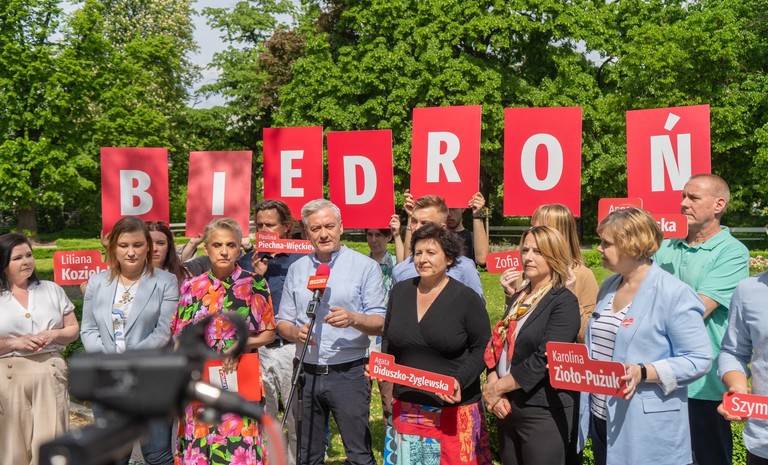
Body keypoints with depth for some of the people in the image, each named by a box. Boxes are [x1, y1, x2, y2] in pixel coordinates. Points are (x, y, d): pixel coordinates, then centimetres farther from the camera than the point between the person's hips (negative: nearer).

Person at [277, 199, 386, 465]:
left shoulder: (365, 266, 0)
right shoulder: (297, 269, 12)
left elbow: (380, 323, -4)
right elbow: (283, 322, 13)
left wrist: (353, 319, -24)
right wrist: (296, 332, -10)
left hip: (348, 374, -4)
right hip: (306, 373, 4)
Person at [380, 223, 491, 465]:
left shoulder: (466, 298, -6)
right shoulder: (400, 291, 7)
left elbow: (482, 348, -4)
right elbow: (389, 339, 19)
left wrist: (459, 380, -19)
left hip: (453, 409, -4)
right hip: (406, 407, 4)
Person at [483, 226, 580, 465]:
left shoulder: (564, 302, -10)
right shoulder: (519, 297, 14)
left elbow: (544, 359, -19)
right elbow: (498, 346, 8)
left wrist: (497, 388, -14)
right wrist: (493, 386, -9)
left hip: (544, 412, -7)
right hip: (508, 408, 7)